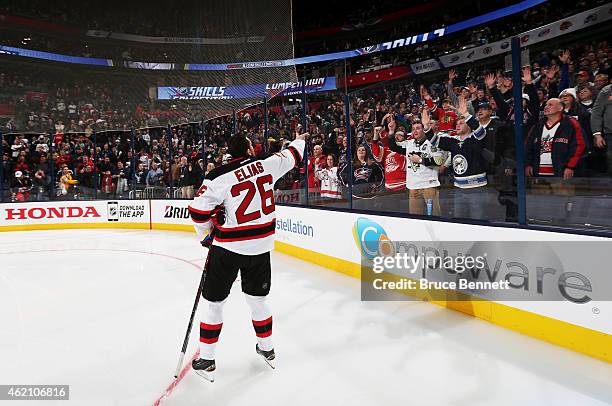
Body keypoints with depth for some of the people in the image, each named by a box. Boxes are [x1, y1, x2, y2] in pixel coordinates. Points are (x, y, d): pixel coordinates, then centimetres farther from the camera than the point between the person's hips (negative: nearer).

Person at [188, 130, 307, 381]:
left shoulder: (218, 177, -11)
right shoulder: (266, 165, -2)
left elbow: (199, 211, -10)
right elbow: (291, 156, 17)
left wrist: (207, 236, 8)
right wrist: (299, 141, 39)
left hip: (228, 248, -3)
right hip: (260, 246, 4)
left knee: (213, 301, 11)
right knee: (257, 299, 20)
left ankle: (206, 361, 20)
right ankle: (267, 349, 37)